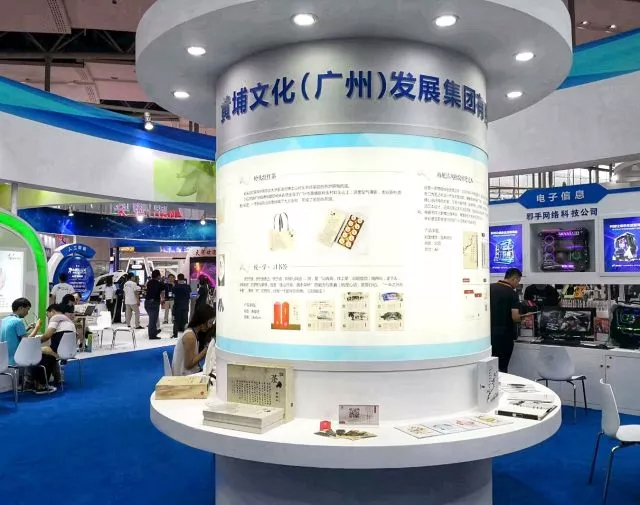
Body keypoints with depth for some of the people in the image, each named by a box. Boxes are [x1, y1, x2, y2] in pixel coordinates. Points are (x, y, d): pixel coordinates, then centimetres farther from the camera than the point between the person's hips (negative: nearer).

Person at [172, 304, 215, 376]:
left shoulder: (195, 333, 7)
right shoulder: (190, 336, -18)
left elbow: (196, 357, 5)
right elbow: (189, 364, -18)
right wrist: (206, 349, -17)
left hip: (192, 372, 8)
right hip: (186, 376, -8)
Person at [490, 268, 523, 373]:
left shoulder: (490, 288, 1)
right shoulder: (512, 293, -12)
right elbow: (515, 317, -19)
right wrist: (522, 318, 3)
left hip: (489, 333, 5)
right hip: (504, 335, -5)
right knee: (502, 368, 4)